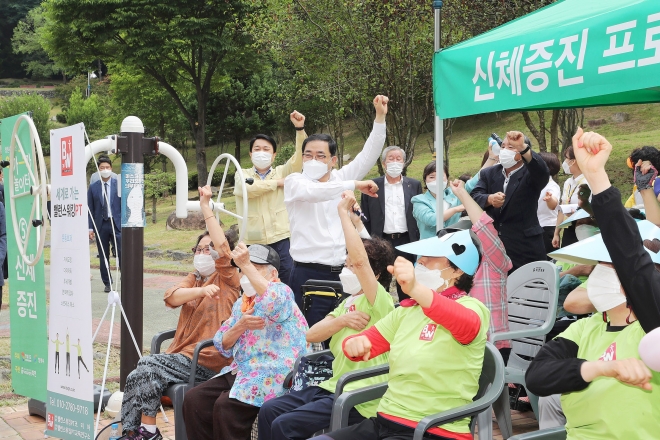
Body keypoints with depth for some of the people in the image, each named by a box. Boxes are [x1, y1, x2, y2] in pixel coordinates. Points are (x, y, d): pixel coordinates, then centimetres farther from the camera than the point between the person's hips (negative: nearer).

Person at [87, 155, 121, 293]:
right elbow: (90, 209, 7)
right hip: (100, 225, 2)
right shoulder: (93, 187, 7)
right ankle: (107, 283, 14)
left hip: (117, 224, -2)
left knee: (122, 252, -12)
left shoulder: (119, 184, 4)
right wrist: (90, 228, 1)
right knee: (103, 256, 6)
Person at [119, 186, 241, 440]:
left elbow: (223, 247, -20)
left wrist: (206, 208, -20)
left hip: (207, 361, -6)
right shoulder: (194, 278, 20)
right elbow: (172, 297, -2)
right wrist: (202, 290, -22)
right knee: (138, 376, -15)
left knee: (148, 368, -21)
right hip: (183, 355, 6)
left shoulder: (229, 279, 1)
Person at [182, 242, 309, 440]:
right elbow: (223, 345, 13)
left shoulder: (282, 292, -7)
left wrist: (246, 265, -34)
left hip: (273, 377, -8)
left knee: (225, 407, -27)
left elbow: (274, 302, -35)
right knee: (194, 400, -7)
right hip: (241, 372, 8)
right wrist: (241, 325, -7)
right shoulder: (242, 302, 18)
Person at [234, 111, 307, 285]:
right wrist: (277, 183, -5)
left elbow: (300, 156, -7)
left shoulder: (282, 172, 9)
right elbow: (248, 188, -15)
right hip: (252, 242, 0)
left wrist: (300, 128, -20)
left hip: (280, 240, 0)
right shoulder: (242, 174, 7)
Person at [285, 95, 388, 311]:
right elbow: (312, 192, -23)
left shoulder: (340, 178, 12)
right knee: (309, 326, -6)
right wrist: (355, 185, -23)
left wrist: (380, 116, -1)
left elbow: (368, 155, 7)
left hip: (340, 271, 4)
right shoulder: (294, 182, -1)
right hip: (307, 273, -4)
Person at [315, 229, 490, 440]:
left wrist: (415, 289, -50)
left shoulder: (471, 307, -8)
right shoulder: (409, 309, 14)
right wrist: (355, 343, -10)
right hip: (385, 422, 7)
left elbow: (466, 324, -31)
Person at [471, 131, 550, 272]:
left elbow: (543, 172, -25)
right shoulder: (489, 173, 10)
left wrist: (522, 147, -40)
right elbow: (475, 197, -1)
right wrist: (489, 199, -25)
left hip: (525, 247, -3)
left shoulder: (530, 174, -1)